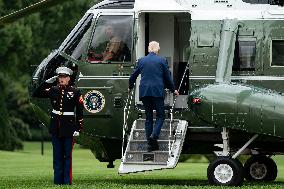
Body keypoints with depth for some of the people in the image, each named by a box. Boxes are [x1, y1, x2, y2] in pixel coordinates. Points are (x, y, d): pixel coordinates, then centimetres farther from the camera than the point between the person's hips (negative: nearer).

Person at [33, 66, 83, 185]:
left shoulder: (75, 92, -4)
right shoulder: (53, 90, 6)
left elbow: (80, 112, -4)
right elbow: (37, 94, 5)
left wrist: (78, 128, -9)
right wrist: (48, 82, -3)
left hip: (68, 126, -3)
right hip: (55, 126, 3)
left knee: (67, 155, 0)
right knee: (57, 155, 8)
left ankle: (67, 181, 4)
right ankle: (58, 180, 12)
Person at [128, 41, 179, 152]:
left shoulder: (141, 60, 8)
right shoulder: (162, 61, 0)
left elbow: (133, 76, 14)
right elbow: (167, 77, 4)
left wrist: (130, 87, 33)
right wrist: (173, 90, 20)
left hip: (144, 92, 3)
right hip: (157, 92, -3)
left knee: (148, 117, 8)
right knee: (160, 115, 5)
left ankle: (150, 144, 5)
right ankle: (154, 135, -19)